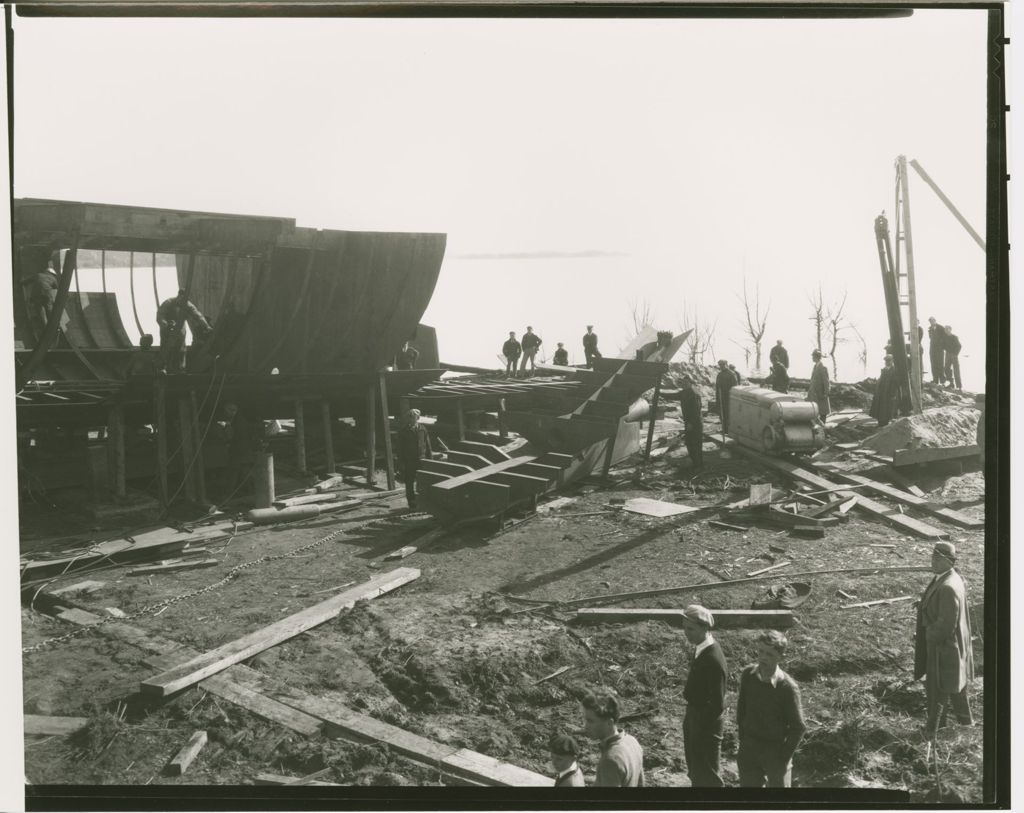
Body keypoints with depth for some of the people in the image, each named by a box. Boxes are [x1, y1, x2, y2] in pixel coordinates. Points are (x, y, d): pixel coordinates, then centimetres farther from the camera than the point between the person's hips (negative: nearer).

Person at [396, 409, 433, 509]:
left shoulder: (422, 428, 7)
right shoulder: (403, 431, -1)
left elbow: (427, 444, 11)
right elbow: (400, 448, -1)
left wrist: (430, 458, 8)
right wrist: (401, 462, -6)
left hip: (422, 459, 2)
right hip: (409, 461, -2)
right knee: (409, 483, 3)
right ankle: (412, 502, 12)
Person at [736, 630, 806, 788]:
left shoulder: (788, 687, -22)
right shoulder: (747, 675, -9)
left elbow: (798, 727, -14)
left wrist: (784, 758, -11)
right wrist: (742, 741, 7)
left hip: (776, 750, -4)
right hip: (750, 748, 4)